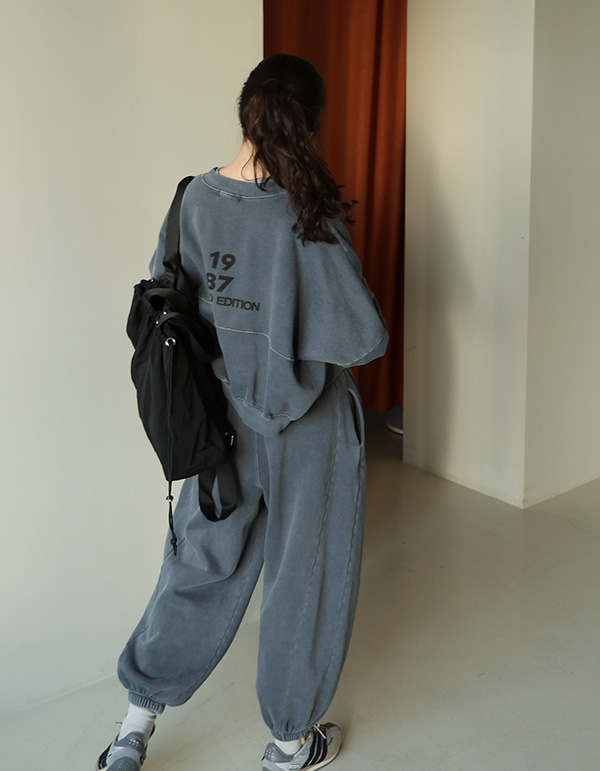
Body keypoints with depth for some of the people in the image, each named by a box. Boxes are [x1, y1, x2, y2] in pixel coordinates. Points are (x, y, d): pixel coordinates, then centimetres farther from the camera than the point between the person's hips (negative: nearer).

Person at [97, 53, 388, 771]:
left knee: (200, 562, 20)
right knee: (304, 574, 13)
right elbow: (365, 336, -19)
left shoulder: (194, 199, -4)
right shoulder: (308, 214, -19)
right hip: (306, 423, -4)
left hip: (223, 419, 5)